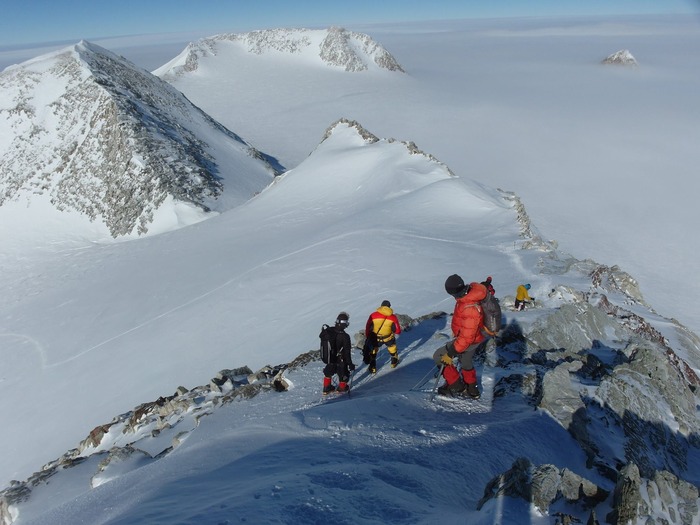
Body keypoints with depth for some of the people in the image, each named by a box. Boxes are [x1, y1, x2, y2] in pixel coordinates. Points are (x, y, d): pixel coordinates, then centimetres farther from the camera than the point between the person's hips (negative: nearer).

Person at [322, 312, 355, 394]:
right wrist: (350, 364, -11)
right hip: (340, 360, -5)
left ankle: (326, 388, 43)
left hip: (329, 358, 5)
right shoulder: (345, 336, -31)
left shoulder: (329, 330, -16)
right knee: (343, 373, 22)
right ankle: (342, 387, 44)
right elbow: (347, 352, -24)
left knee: (328, 372, 29)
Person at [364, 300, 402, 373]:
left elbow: (368, 328, -6)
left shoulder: (373, 315, -10)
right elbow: (397, 331, -4)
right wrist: (394, 332, 19)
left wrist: (367, 337, 8)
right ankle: (394, 362, 45)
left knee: (373, 351, 23)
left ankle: (372, 367, 25)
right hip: (388, 338, 0)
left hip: (375, 339, 0)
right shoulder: (393, 317, -8)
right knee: (392, 347, 30)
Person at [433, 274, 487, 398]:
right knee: (466, 362, 28)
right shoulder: (471, 290, -13)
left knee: (439, 356, 2)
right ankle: (472, 389, 49)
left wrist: (451, 354, -26)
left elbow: (466, 337, -34)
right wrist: (456, 330, 21)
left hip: (470, 340, -9)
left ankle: (456, 385, 17)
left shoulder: (470, 309, -41)